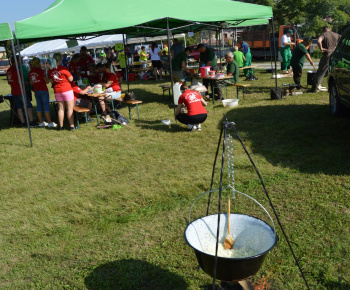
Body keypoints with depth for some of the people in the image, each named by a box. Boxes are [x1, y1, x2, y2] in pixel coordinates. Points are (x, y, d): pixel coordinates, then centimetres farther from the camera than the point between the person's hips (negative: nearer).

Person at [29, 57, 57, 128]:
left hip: (36, 91, 6)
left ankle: (41, 122, 17)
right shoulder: (40, 71, -13)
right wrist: (45, 77, 8)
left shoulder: (30, 72, 5)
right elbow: (47, 81, -11)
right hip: (43, 90, -6)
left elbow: (31, 83, 14)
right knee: (46, 106, -4)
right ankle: (50, 123, -3)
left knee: (39, 106, 11)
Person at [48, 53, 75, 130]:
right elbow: (71, 79, -8)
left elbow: (51, 81, 15)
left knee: (61, 108, 12)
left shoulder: (51, 70, 4)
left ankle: (61, 126, 14)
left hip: (57, 91, 6)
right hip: (66, 89, -6)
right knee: (70, 108, 0)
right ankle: (72, 126, 0)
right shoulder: (63, 68, -13)